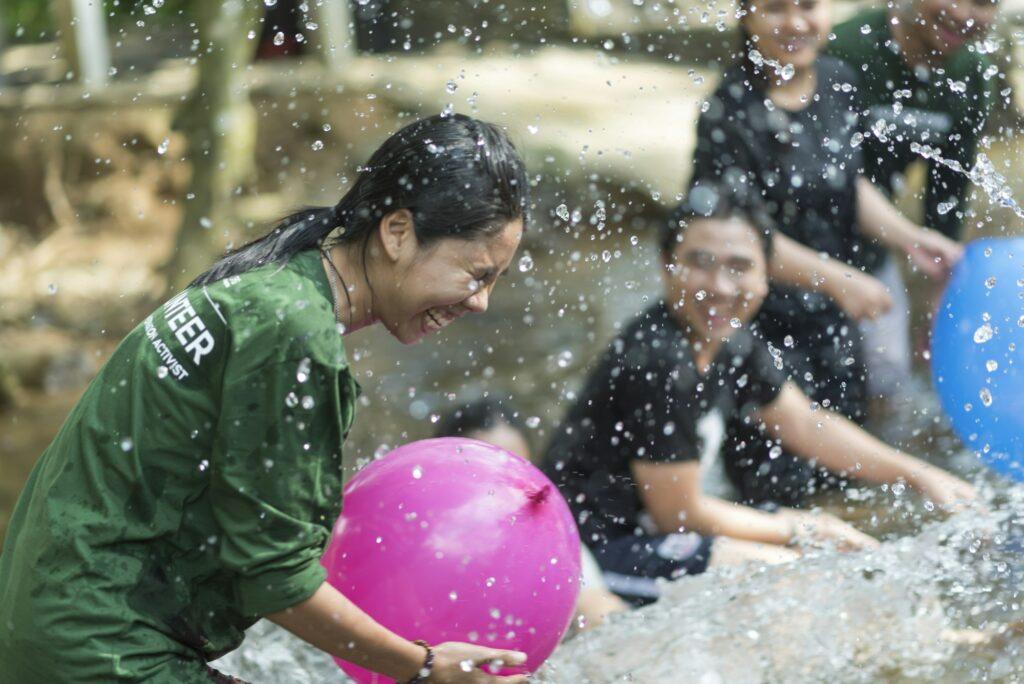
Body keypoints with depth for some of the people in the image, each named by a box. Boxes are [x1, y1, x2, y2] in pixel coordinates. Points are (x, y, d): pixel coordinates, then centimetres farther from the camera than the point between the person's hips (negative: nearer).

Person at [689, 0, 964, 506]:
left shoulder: (839, 82, 2)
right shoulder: (730, 112, -20)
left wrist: (910, 238, 1)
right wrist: (838, 278, -27)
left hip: (831, 316, 7)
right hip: (762, 325, -7)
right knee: (781, 482, -1)